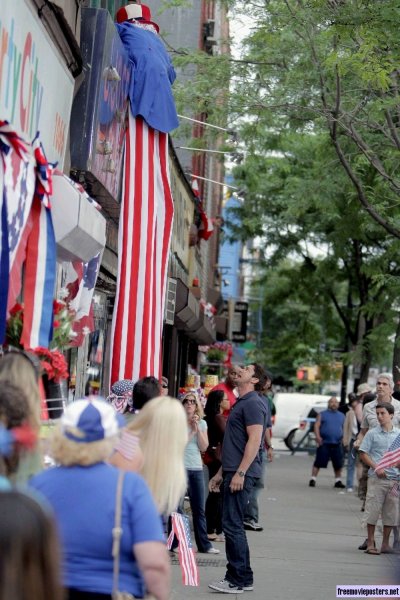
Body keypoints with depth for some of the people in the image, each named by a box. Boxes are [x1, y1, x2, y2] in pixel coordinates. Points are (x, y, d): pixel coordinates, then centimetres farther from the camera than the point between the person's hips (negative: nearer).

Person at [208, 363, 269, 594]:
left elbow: (254, 440, -19)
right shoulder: (241, 403, 20)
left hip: (242, 473, -10)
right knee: (233, 525, 12)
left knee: (232, 525, -8)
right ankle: (237, 577, 18)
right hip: (233, 471, 10)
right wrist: (222, 473, 24)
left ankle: (240, 580, -2)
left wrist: (240, 472, -23)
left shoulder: (253, 403, -11)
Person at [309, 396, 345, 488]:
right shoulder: (322, 414, 7)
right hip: (324, 443, -3)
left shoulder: (341, 416, 17)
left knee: (338, 464, 4)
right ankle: (313, 479, 2)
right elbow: (316, 425, -2)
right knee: (318, 462, -5)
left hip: (337, 444, 3)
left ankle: (338, 481, 15)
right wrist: (318, 436, -17)